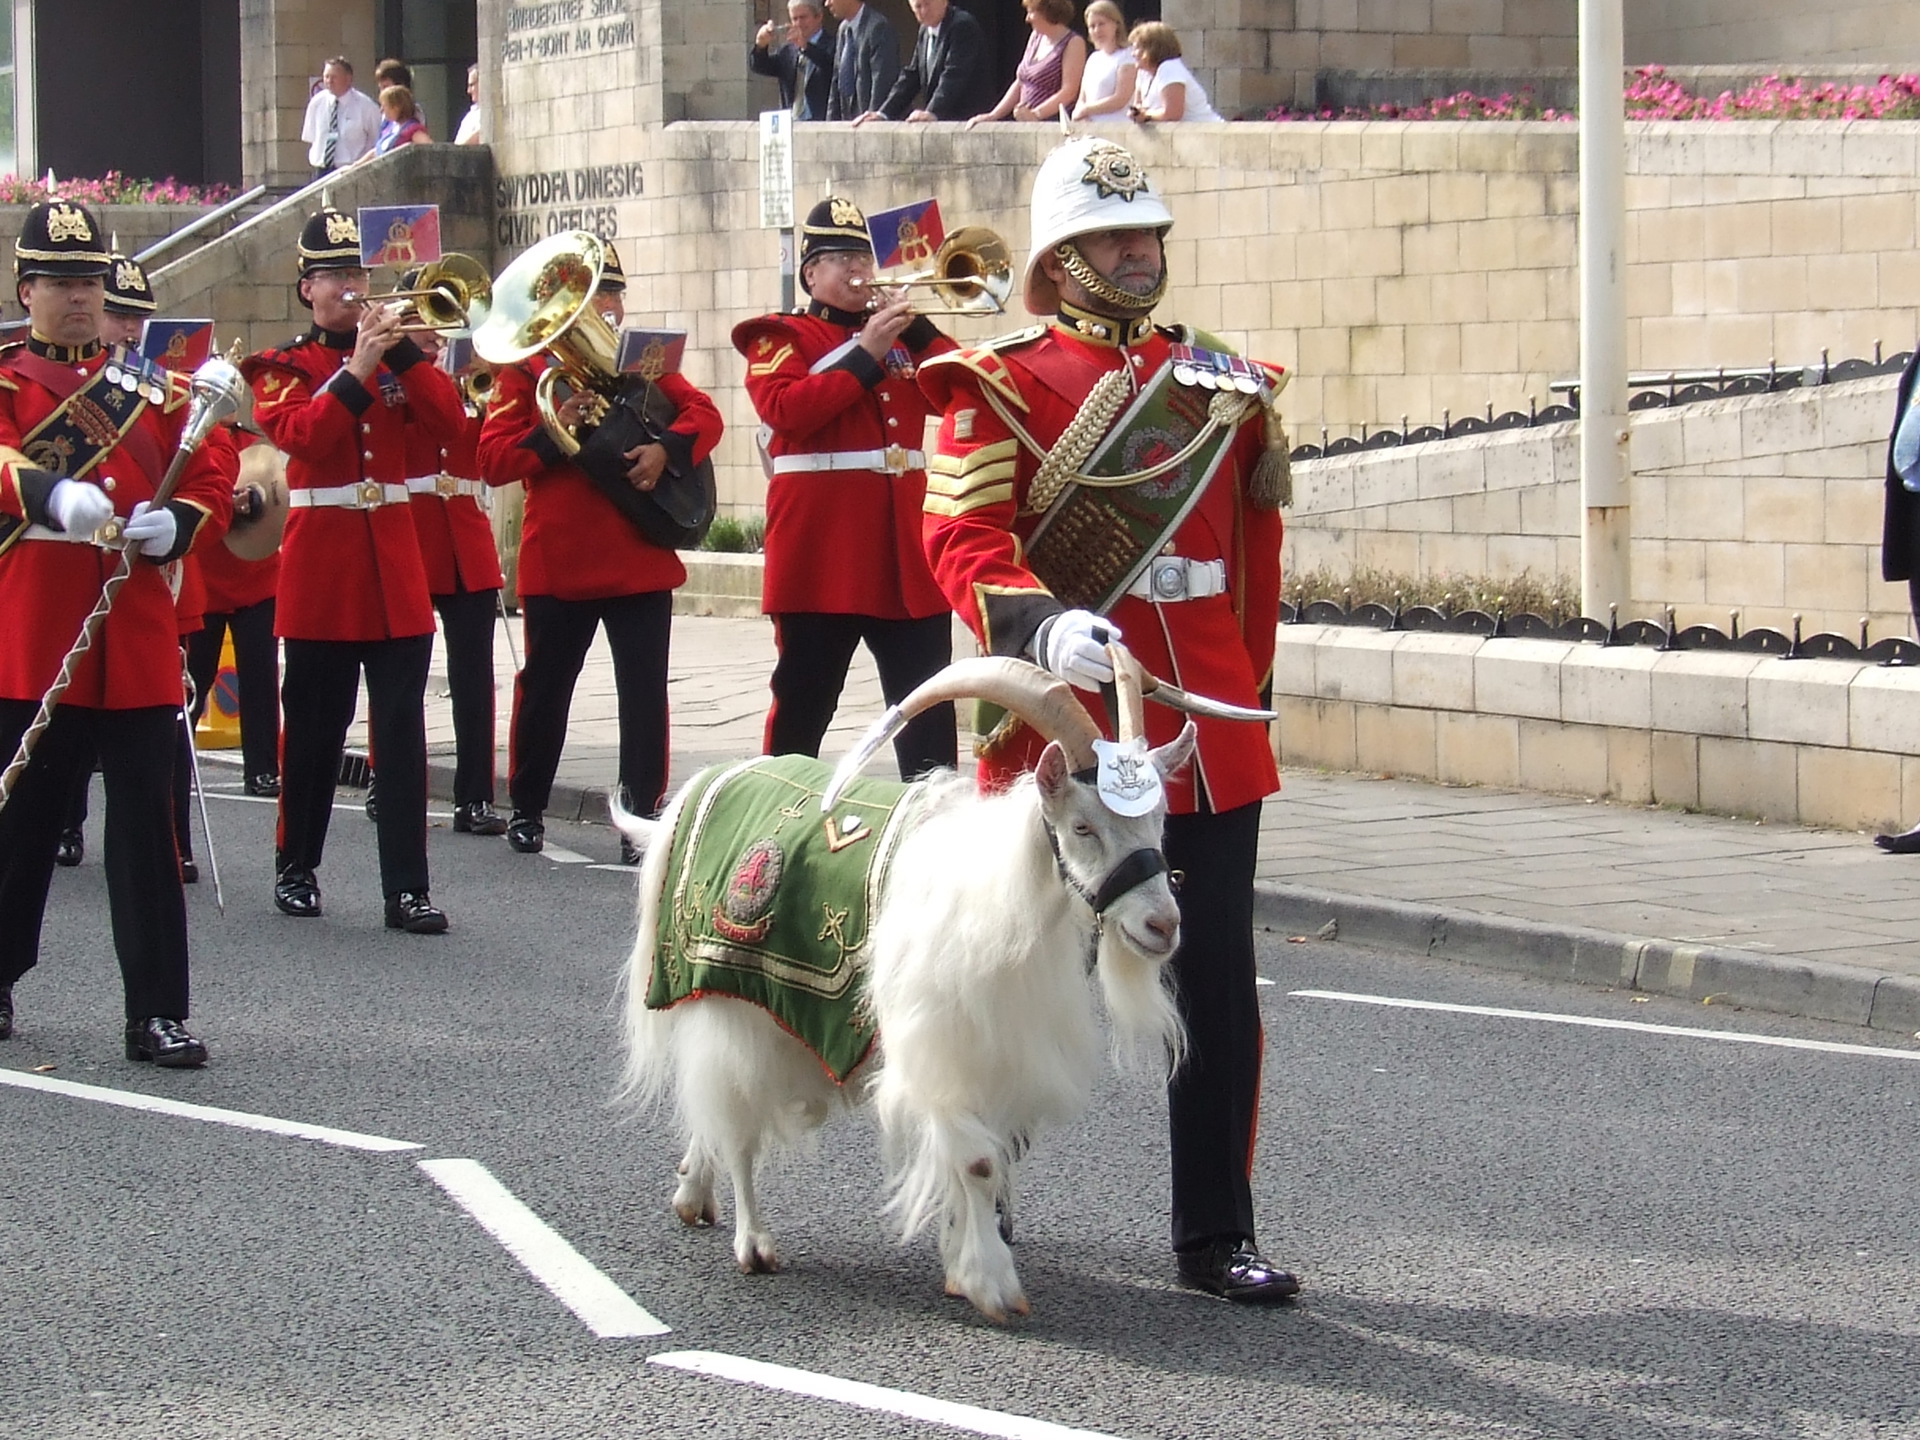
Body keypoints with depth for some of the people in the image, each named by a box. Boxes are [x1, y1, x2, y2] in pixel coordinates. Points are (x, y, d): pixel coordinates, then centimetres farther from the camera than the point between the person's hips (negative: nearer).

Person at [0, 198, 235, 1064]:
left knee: (147, 820, 0)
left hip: (138, 635, 3)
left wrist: (176, 524, -13)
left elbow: (211, 479, 8)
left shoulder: (149, 386, 15)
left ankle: (156, 1015, 1)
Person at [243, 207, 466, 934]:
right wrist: (357, 370, -21)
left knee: (402, 730, -2)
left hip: (396, 566, 3)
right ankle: (296, 868, 20)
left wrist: (404, 352, -12)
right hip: (320, 566, -3)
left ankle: (407, 887, -4)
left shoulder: (397, 359, 13)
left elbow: (451, 424, -3)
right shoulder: (282, 368, 3)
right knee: (314, 727, 5)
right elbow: (300, 434, -17)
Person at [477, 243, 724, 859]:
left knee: (644, 689, -3)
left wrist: (666, 449, -17)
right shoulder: (526, 369, 2)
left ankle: (642, 817, 0)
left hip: (642, 559, 1)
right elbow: (492, 461, -4)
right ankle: (526, 809, 24)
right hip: (557, 559, -1)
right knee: (543, 687, 10)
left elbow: (703, 414, 2)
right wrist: (550, 434, -20)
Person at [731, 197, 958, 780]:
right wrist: (866, 356, -15)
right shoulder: (784, 337, 3)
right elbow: (783, 409, -15)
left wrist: (920, 330, -4)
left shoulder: (900, 334, 20)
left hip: (905, 552, 5)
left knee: (928, 707, 2)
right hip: (822, 555, -5)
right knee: (803, 704, 1)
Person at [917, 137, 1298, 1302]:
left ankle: (1216, 1237, 10)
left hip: (1209, 741, 3)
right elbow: (963, 538, -13)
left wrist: (1243, 698, 14)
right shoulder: (1003, 388, -1)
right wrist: (1041, 625, -30)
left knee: (1218, 985, 3)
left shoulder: (1226, 383, 12)